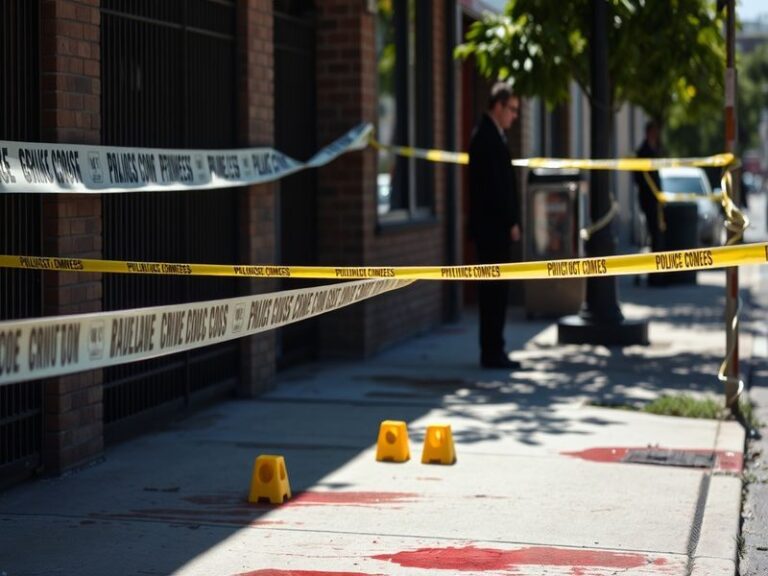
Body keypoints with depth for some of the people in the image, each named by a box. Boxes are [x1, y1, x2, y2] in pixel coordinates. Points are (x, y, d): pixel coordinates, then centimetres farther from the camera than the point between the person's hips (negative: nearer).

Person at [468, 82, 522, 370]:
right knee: (494, 290, -7)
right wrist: (511, 222, -16)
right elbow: (494, 185, -19)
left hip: (494, 226, 10)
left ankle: (492, 351, 15)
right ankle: (492, 352, -4)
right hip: (492, 226, -10)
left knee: (494, 291, 11)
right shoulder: (487, 136, -14)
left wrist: (510, 221, 14)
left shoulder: (491, 134, 17)